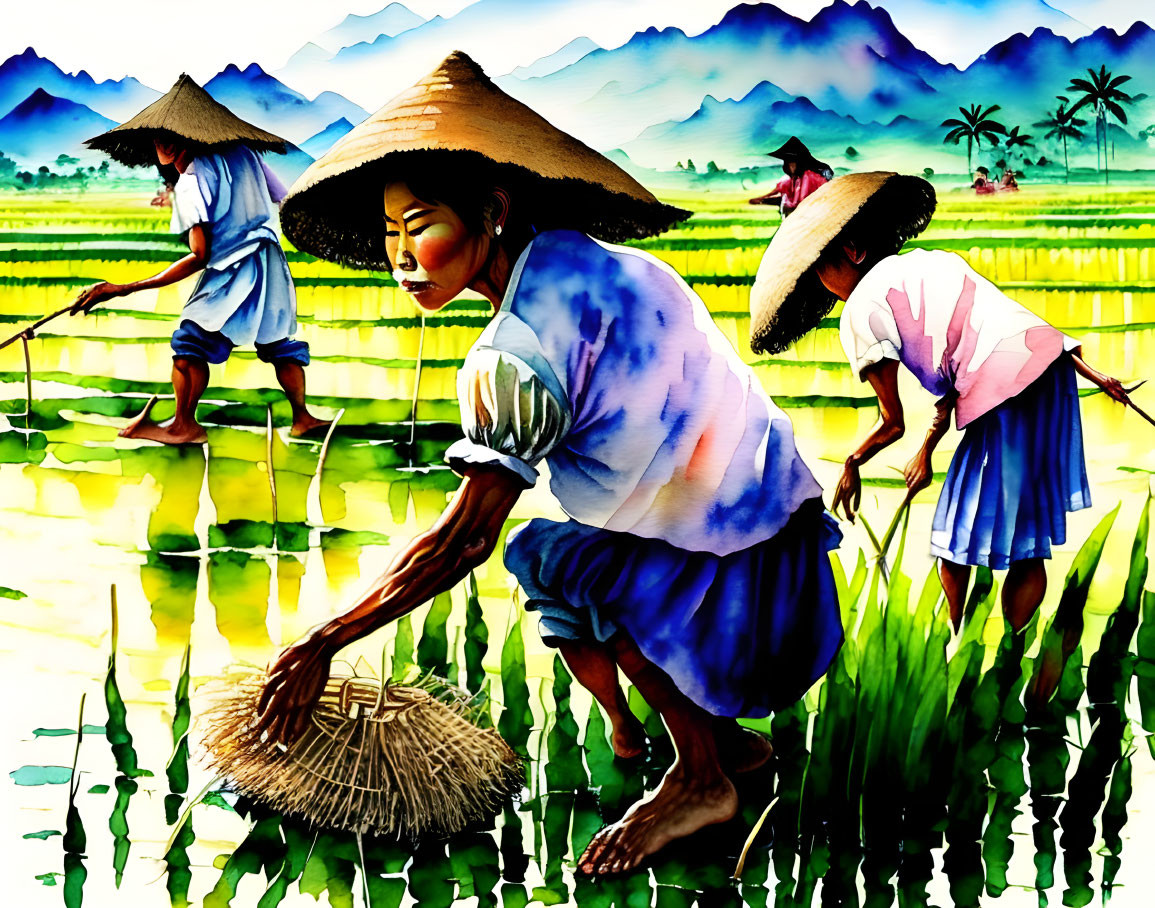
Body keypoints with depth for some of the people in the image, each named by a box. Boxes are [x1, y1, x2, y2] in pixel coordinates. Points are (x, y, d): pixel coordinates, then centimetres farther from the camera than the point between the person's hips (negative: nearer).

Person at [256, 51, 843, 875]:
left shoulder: (520, 353, -24)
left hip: (745, 595, -9)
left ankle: (702, 779, -4)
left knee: (548, 557, -15)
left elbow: (462, 539, -22)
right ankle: (725, 735, 27)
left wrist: (324, 644, -15)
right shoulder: (587, 262, 3)